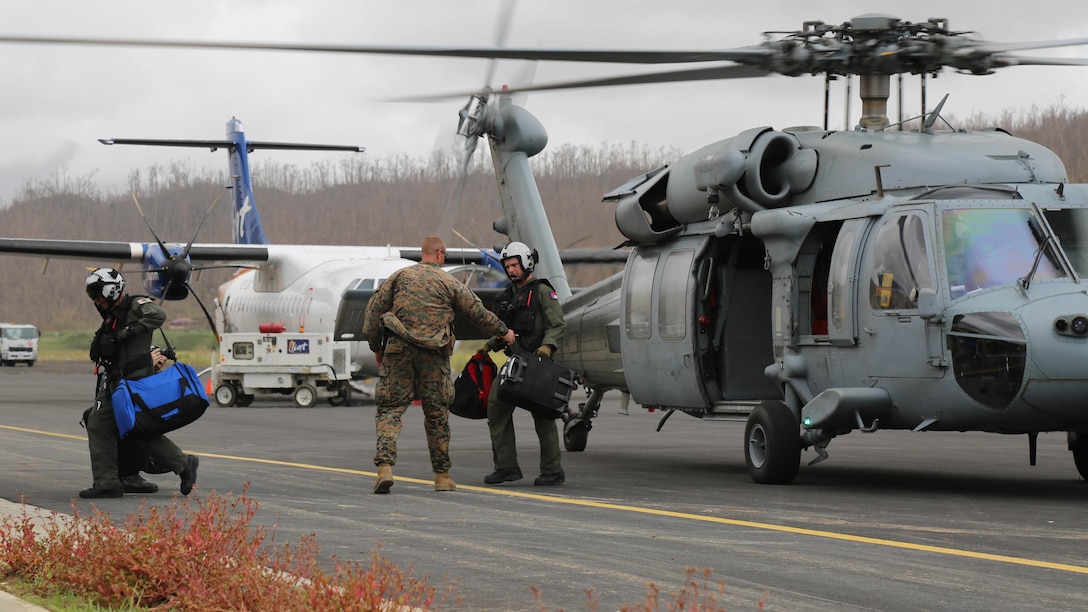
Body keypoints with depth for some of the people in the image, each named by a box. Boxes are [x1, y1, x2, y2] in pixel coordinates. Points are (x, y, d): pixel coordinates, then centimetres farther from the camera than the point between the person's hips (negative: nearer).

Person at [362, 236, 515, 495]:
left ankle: (385, 466, -18)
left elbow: (374, 311, 7)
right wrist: (503, 331, 28)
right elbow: (478, 312, 13)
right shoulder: (449, 283, 6)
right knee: (437, 415, 9)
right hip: (433, 356, 0)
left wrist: (376, 347, 15)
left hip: (398, 349, 1)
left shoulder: (399, 277, 9)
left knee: (389, 409, 1)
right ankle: (442, 475, 16)